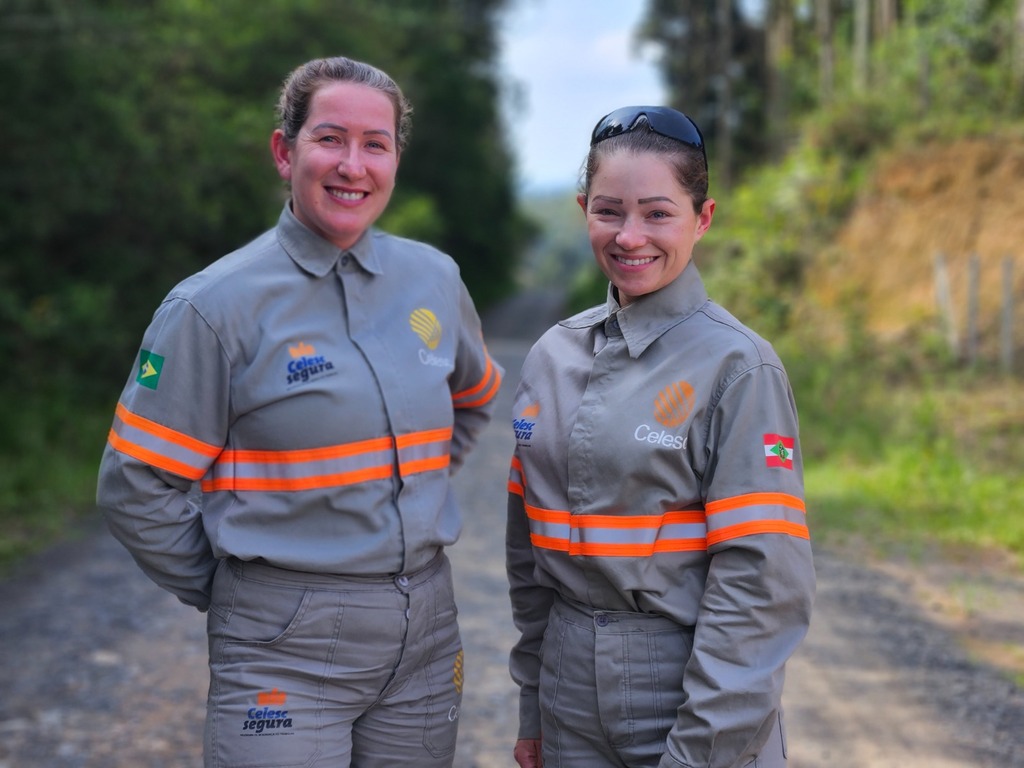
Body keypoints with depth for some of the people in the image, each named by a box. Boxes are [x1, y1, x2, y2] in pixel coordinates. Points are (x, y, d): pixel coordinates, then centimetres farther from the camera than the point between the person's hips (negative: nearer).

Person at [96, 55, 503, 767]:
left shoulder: (434, 279, 4)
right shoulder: (216, 305, -9)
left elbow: (474, 397, 24)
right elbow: (136, 486, -6)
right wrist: (233, 591, -1)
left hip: (424, 629, 5)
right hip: (285, 648, -4)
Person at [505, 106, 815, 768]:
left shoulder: (737, 366, -12)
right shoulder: (554, 355, 5)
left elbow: (763, 577, -16)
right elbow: (531, 550, 10)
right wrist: (533, 708, 10)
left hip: (695, 696, -4)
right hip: (572, 701, 5)